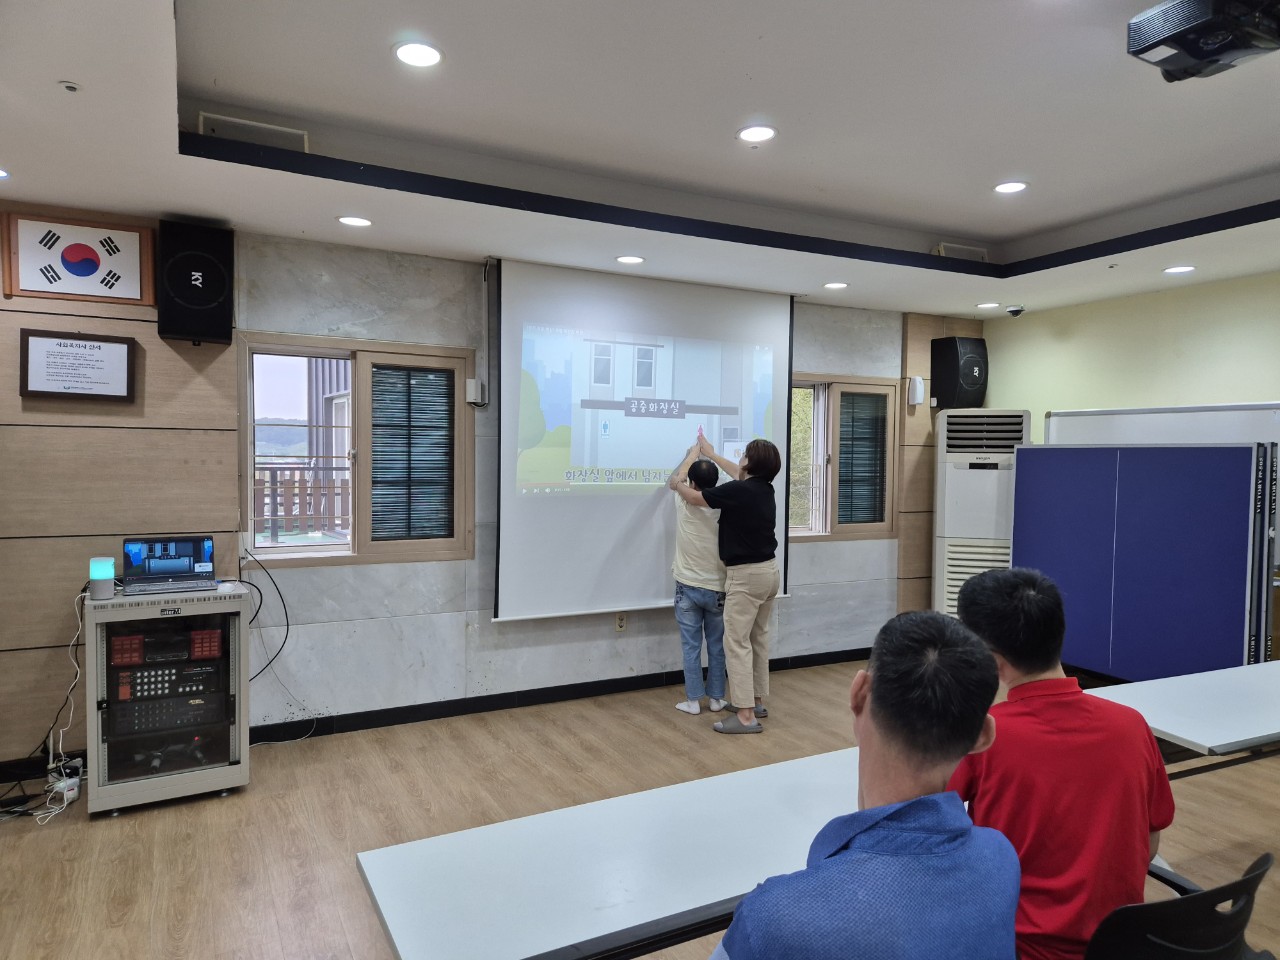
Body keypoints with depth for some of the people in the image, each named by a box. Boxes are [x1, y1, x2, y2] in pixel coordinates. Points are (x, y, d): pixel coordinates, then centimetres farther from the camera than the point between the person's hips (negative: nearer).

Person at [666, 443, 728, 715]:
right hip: (717, 588, 1)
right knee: (717, 647, 11)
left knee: (691, 647, 6)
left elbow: (675, 480, 12)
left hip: (688, 587, -1)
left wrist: (692, 453, 26)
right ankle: (716, 698, 19)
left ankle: (693, 700, 11)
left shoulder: (684, 502, -7)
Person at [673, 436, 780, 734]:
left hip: (746, 575, -9)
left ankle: (746, 716, -6)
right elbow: (741, 475, 29)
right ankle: (757, 701, 26)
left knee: (737, 643, -6)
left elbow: (694, 497, -5)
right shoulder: (764, 488, 6)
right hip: (768, 571, 9)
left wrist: (677, 485, 17)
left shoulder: (737, 491, -18)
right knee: (758, 639, 17)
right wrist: (711, 453, 40)